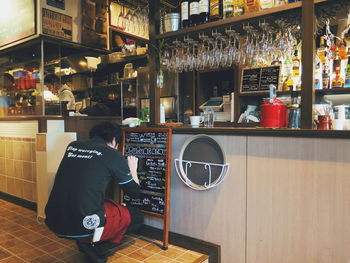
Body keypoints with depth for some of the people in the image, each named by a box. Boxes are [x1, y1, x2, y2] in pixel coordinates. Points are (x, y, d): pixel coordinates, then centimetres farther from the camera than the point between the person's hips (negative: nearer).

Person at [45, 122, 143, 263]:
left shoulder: (72, 146, 11)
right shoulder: (112, 154, -4)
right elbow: (134, 192, 6)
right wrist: (132, 170, 25)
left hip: (54, 222, 7)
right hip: (83, 226, -6)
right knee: (136, 216, 17)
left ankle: (88, 242, 15)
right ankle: (94, 248, 6)